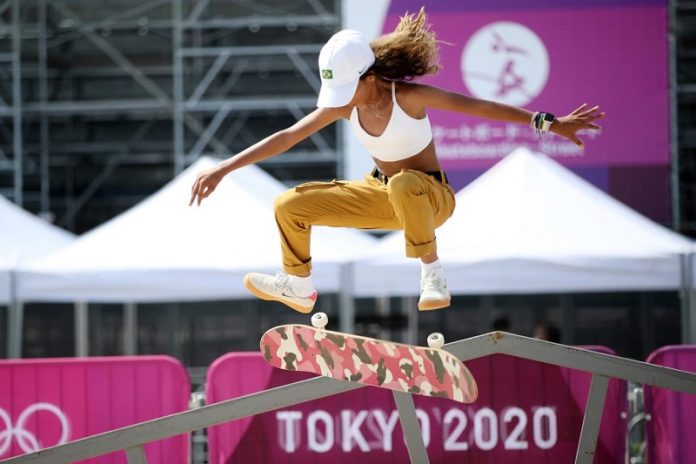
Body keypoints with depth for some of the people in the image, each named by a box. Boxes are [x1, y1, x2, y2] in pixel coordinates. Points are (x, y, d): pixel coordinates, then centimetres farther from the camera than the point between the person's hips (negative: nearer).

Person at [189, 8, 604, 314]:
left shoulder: (409, 96, -26)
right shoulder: (343, 105, -12)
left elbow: (481, 108, -25)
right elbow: (286, 138, -7)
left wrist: (549, 123, -28)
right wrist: (223, 168, -9)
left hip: (431, 196, -6)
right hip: (382, 195, 6)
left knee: (403, 184, -44)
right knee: (290, 206, -3)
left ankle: (432, 274, -27)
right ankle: (300, 288, 20)